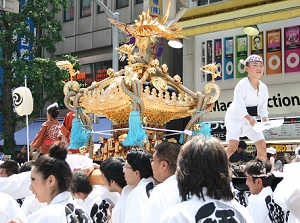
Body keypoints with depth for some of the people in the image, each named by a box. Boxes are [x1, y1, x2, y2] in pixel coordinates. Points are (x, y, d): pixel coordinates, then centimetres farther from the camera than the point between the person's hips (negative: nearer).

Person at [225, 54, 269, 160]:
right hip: (235, 117, -7)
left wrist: (264, 119, -15)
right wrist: (249, 118, -38)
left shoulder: (263, 88, 1)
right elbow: (239, 106, -25)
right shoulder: (242, 85, -19)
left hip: (250, 119, 7)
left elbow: (263, 107, 4)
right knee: (233, 145, -20)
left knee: (262, 145, 2)